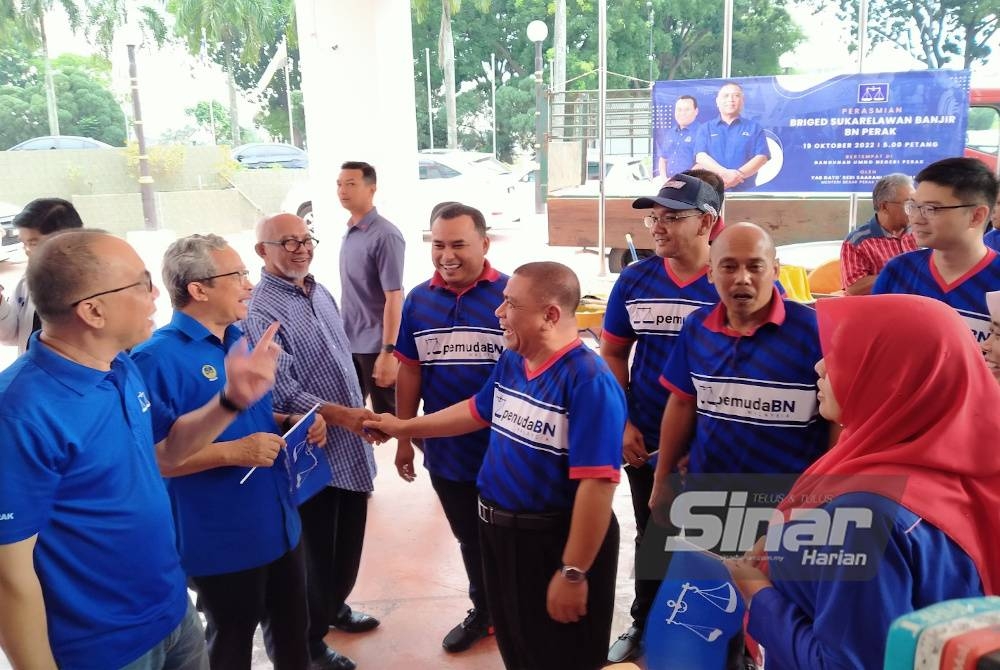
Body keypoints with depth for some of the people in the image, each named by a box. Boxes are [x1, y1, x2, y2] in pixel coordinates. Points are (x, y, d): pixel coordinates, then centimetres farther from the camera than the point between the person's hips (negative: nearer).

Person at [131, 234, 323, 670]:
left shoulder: (241, 340, 5)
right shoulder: (157, 358, -21)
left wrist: (294, 423, -1)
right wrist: (232, 452, -28)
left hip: (279, 524, 7)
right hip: (222, 541, -7)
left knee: (292, 628, 24)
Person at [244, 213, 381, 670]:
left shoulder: (321, 292, 8)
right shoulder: (261, 310, -18)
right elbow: (282, 390, -24)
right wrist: (340, 414, -31)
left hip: (350, 443, 8)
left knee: (350, 537, 22)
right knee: (316, 546, 8)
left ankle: (334, 605, 46)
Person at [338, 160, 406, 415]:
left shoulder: (385, 236, -17)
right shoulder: (350, 232, 7)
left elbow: (394, 298, -20)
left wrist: (388, 351, -23)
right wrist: (342, 335, 17)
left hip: (375, 345, -8)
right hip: (349, 342, 8)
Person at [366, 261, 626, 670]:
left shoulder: (588, 380, -26)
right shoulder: (510, 362, 1)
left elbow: (598, 483, -28)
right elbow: (478, 412, 19)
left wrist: (574, 573, -24)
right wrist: (403, 427, 23)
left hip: (556, 542, -8)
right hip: (498, 531, 8)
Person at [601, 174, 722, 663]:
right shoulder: (633, 280, -2)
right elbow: (613, 353, 5)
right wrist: (622, 422, -4)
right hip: (646, 443, 4)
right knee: (650, 541, 22)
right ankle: (644, 628, 44)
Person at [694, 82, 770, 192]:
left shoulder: (755, 128, 12)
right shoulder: (705, 128, 13)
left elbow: (761, 157, 0)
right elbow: (701, 157, -2)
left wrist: (738, 175, -16)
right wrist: (725, 173, -18)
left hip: (745, 192, 0)